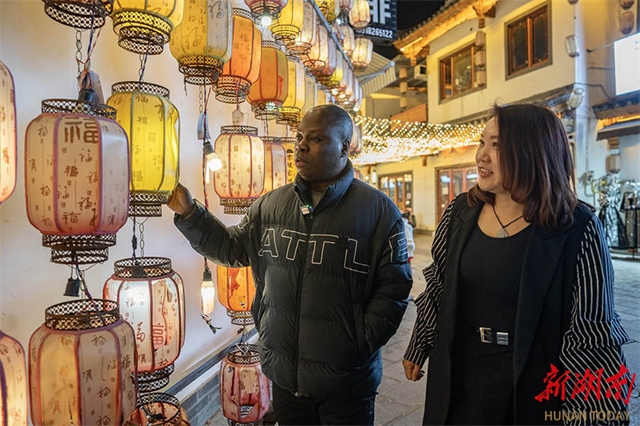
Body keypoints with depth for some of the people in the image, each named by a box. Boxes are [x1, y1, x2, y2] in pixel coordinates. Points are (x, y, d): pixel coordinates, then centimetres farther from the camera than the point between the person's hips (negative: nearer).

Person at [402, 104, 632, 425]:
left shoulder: (577, 228, -15)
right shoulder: (460, 212, -3)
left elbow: (591, 332, -12)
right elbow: (437, 289, 6)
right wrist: (417, 350, 12)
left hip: (533, 389, -3)